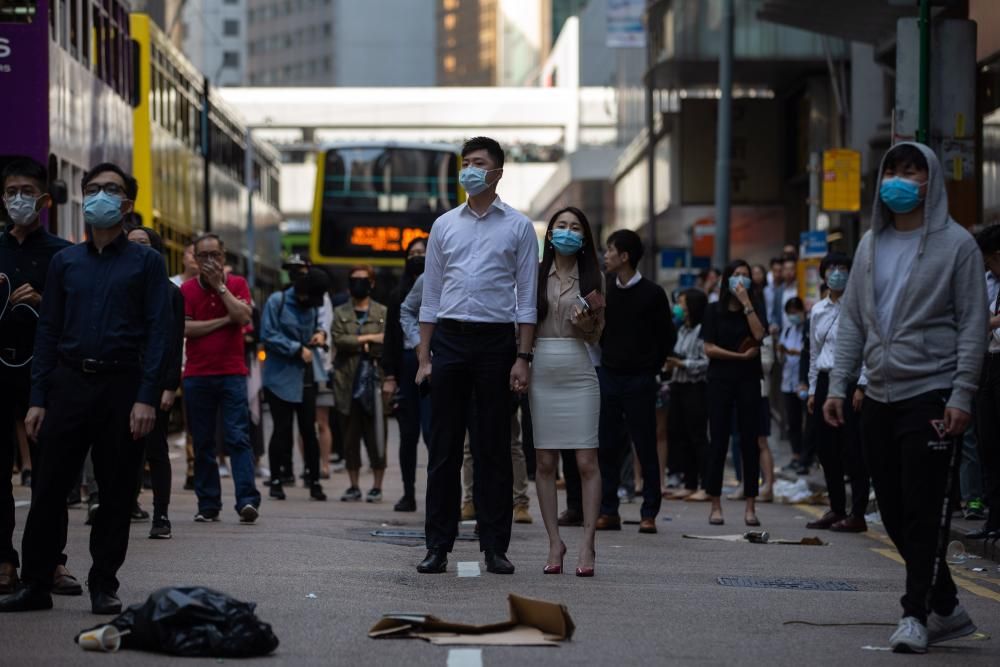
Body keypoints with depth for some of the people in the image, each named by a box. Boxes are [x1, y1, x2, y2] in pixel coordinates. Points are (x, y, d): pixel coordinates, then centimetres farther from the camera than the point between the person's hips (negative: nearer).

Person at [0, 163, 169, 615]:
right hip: (69, 383, 2)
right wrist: (37, 399, 3)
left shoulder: (146, 262, 5)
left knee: (117, 493, 2)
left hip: (121, 387, -2)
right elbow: (48, 332, 11)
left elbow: (158, 331, -2)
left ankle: (104, 586, 11)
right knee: (49, 488, -1)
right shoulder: (65, 262, 13)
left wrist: (146, 398, -12)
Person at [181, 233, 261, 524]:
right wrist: (225, 320, -7)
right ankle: (208, 505, 9)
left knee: (238, 437, -10)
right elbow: (185, 327, -6)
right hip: (197, 375, 1)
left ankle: (248, 500, -17)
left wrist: (219, 285, -8)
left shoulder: (237, 284, 7)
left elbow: (243, 317, -9)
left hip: (232, 373, -1)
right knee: (203, 443, 4)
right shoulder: (187, 290, 6)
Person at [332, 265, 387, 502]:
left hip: (373, 380, -2)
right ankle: (354, 486, 12)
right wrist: (369, 338, -8)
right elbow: (339, 340, -3)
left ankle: (377, 486, 3)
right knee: (350, 436, 5)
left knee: (376, 436, -4)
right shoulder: (340, 313, 14)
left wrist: (357, 344, -8)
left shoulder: (382, 313, 9)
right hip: (348, 382, 2)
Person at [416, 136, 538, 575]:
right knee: (444, 445, 2)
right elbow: (431, 296, 12)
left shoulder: (518, 227, 5)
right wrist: (424, 357, 6)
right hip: (450, 340, 2)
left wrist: (523, 357, -6)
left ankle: (495, 547, 6)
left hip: (496, 341, -2)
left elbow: (527, 297, 2)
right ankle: (438, 546, 5)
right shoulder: (444, 226, 12)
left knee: (494, 448, 2)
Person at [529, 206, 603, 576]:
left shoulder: (592, 278, 8)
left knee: (586, 461, -6)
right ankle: (554, 542, 7)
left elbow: (596, 336, 10)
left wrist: (585, 322, -10)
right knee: (544, 462, 1)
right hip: (542, 372, 1)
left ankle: (587, 543, -4)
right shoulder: (535, 273, 7)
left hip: (578, 373, -1)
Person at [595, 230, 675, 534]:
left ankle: (649, 513, 1)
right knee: (606, 447, 2)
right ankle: (608, 511, 6)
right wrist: (606, 358, 7)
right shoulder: (605, 291, 9)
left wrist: (651, 367, 2)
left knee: (645, 447, -2)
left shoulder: (652, 294, -3)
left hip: (639, 380, -4)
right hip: (607, 376, 4)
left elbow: (668, 337, 2)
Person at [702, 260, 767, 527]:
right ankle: (715, 505, 3)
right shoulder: (714, 311, 6)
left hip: (748, 380, 1)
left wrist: (745, 302, -10)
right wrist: (741, 356, -7)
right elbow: (709, 349, -1)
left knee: (749, 442, -1)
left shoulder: (754, 308, 8)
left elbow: (759, 334, -12)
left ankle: (750, 505, 1)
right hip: (720, 379, -1)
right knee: (719, 442, -1)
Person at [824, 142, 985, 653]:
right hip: (879, 397, 6)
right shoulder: (871, 245, 13)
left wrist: (961, 396, -13)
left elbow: (972, 325, -6)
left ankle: (916, 614, -3)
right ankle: (946, 609, 18)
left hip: (931, 396, -6)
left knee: (925, 510, -8)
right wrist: (838, 385, 8)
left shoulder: (955, 244, -3)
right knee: (894, 512, 7)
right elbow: (851, 320, 16)